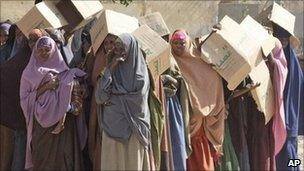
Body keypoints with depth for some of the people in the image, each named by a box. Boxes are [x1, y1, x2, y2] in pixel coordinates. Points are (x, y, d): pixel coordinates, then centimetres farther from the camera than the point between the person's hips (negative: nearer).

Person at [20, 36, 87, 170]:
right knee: (41, 160, -1)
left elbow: (76, 97, 2)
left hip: (62, 125, 0)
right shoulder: (30, 73, 7)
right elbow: (24, 99, -2)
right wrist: (45, 87, -12)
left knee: (61, 159, -6)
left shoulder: (64, 73, 4)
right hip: (40, 126, 1)